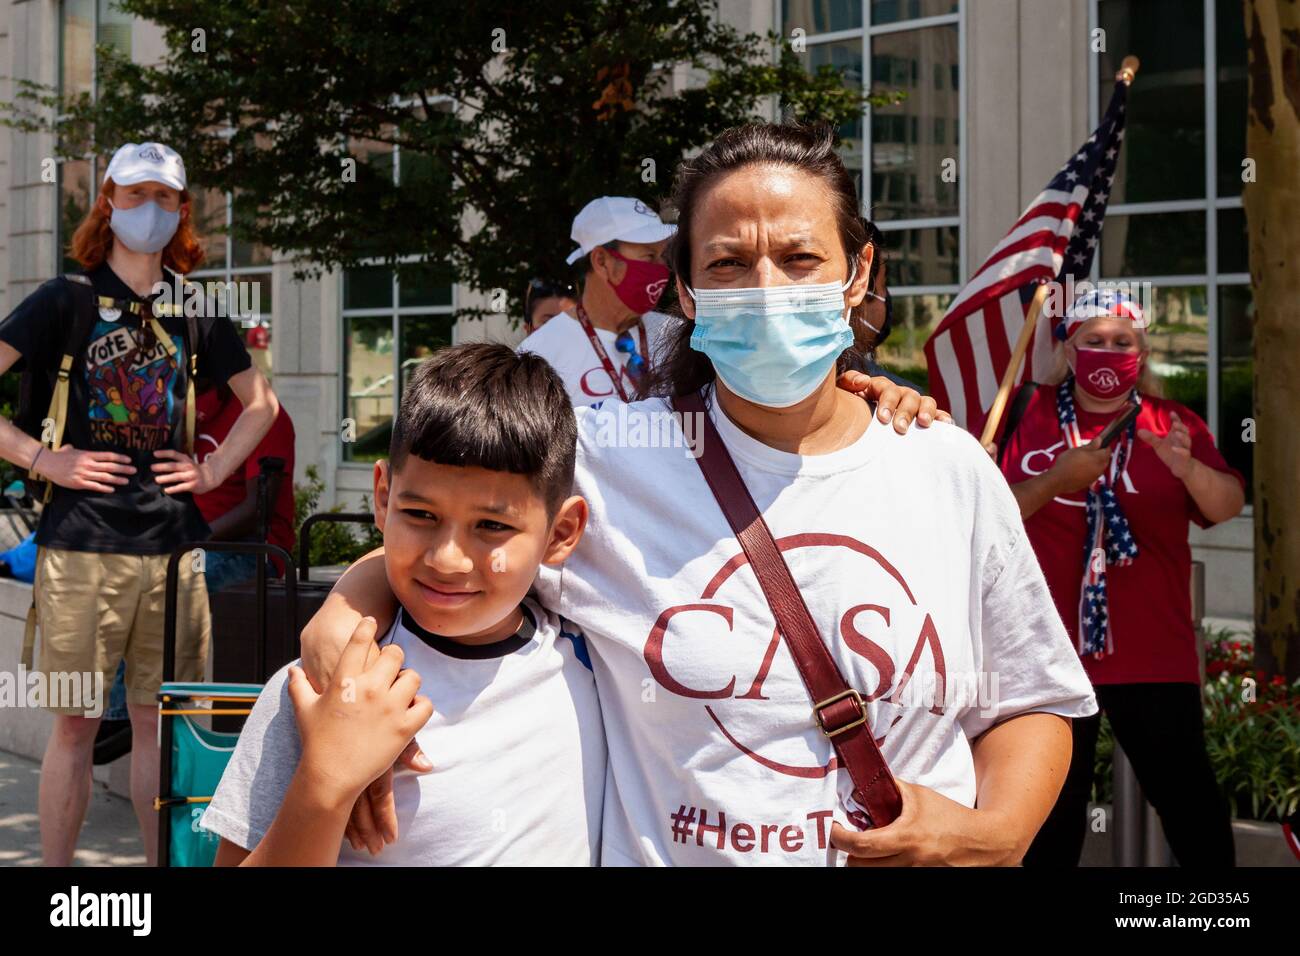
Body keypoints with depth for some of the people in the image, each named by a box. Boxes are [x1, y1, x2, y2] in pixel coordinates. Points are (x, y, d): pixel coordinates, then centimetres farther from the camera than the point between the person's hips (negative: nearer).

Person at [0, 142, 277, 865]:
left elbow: (262, 403, 23)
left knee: (159, 718, 9)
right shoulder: (67, 299, 1)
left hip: (173, 544, 3)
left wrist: (215, 470, 10)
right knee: (76, 722, 1)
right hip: (83, 541, -3)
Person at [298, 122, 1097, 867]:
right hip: (660, 851, -1)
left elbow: (1030, 704, 7)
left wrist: (993, 834, -11)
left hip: (920, 851, 2)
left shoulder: (952, 473, -1)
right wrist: (342, 619, -22)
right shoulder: (607, 460, -7)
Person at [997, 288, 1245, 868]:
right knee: (1052, 799, 12)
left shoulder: (1171, 423, 5)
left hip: (1153, 650, 0)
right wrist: (1057, 479, -19)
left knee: (1182, 787, -3)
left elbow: (1227, 508, -6)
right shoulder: (1031, 416, 3)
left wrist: (1187, 466, -27)